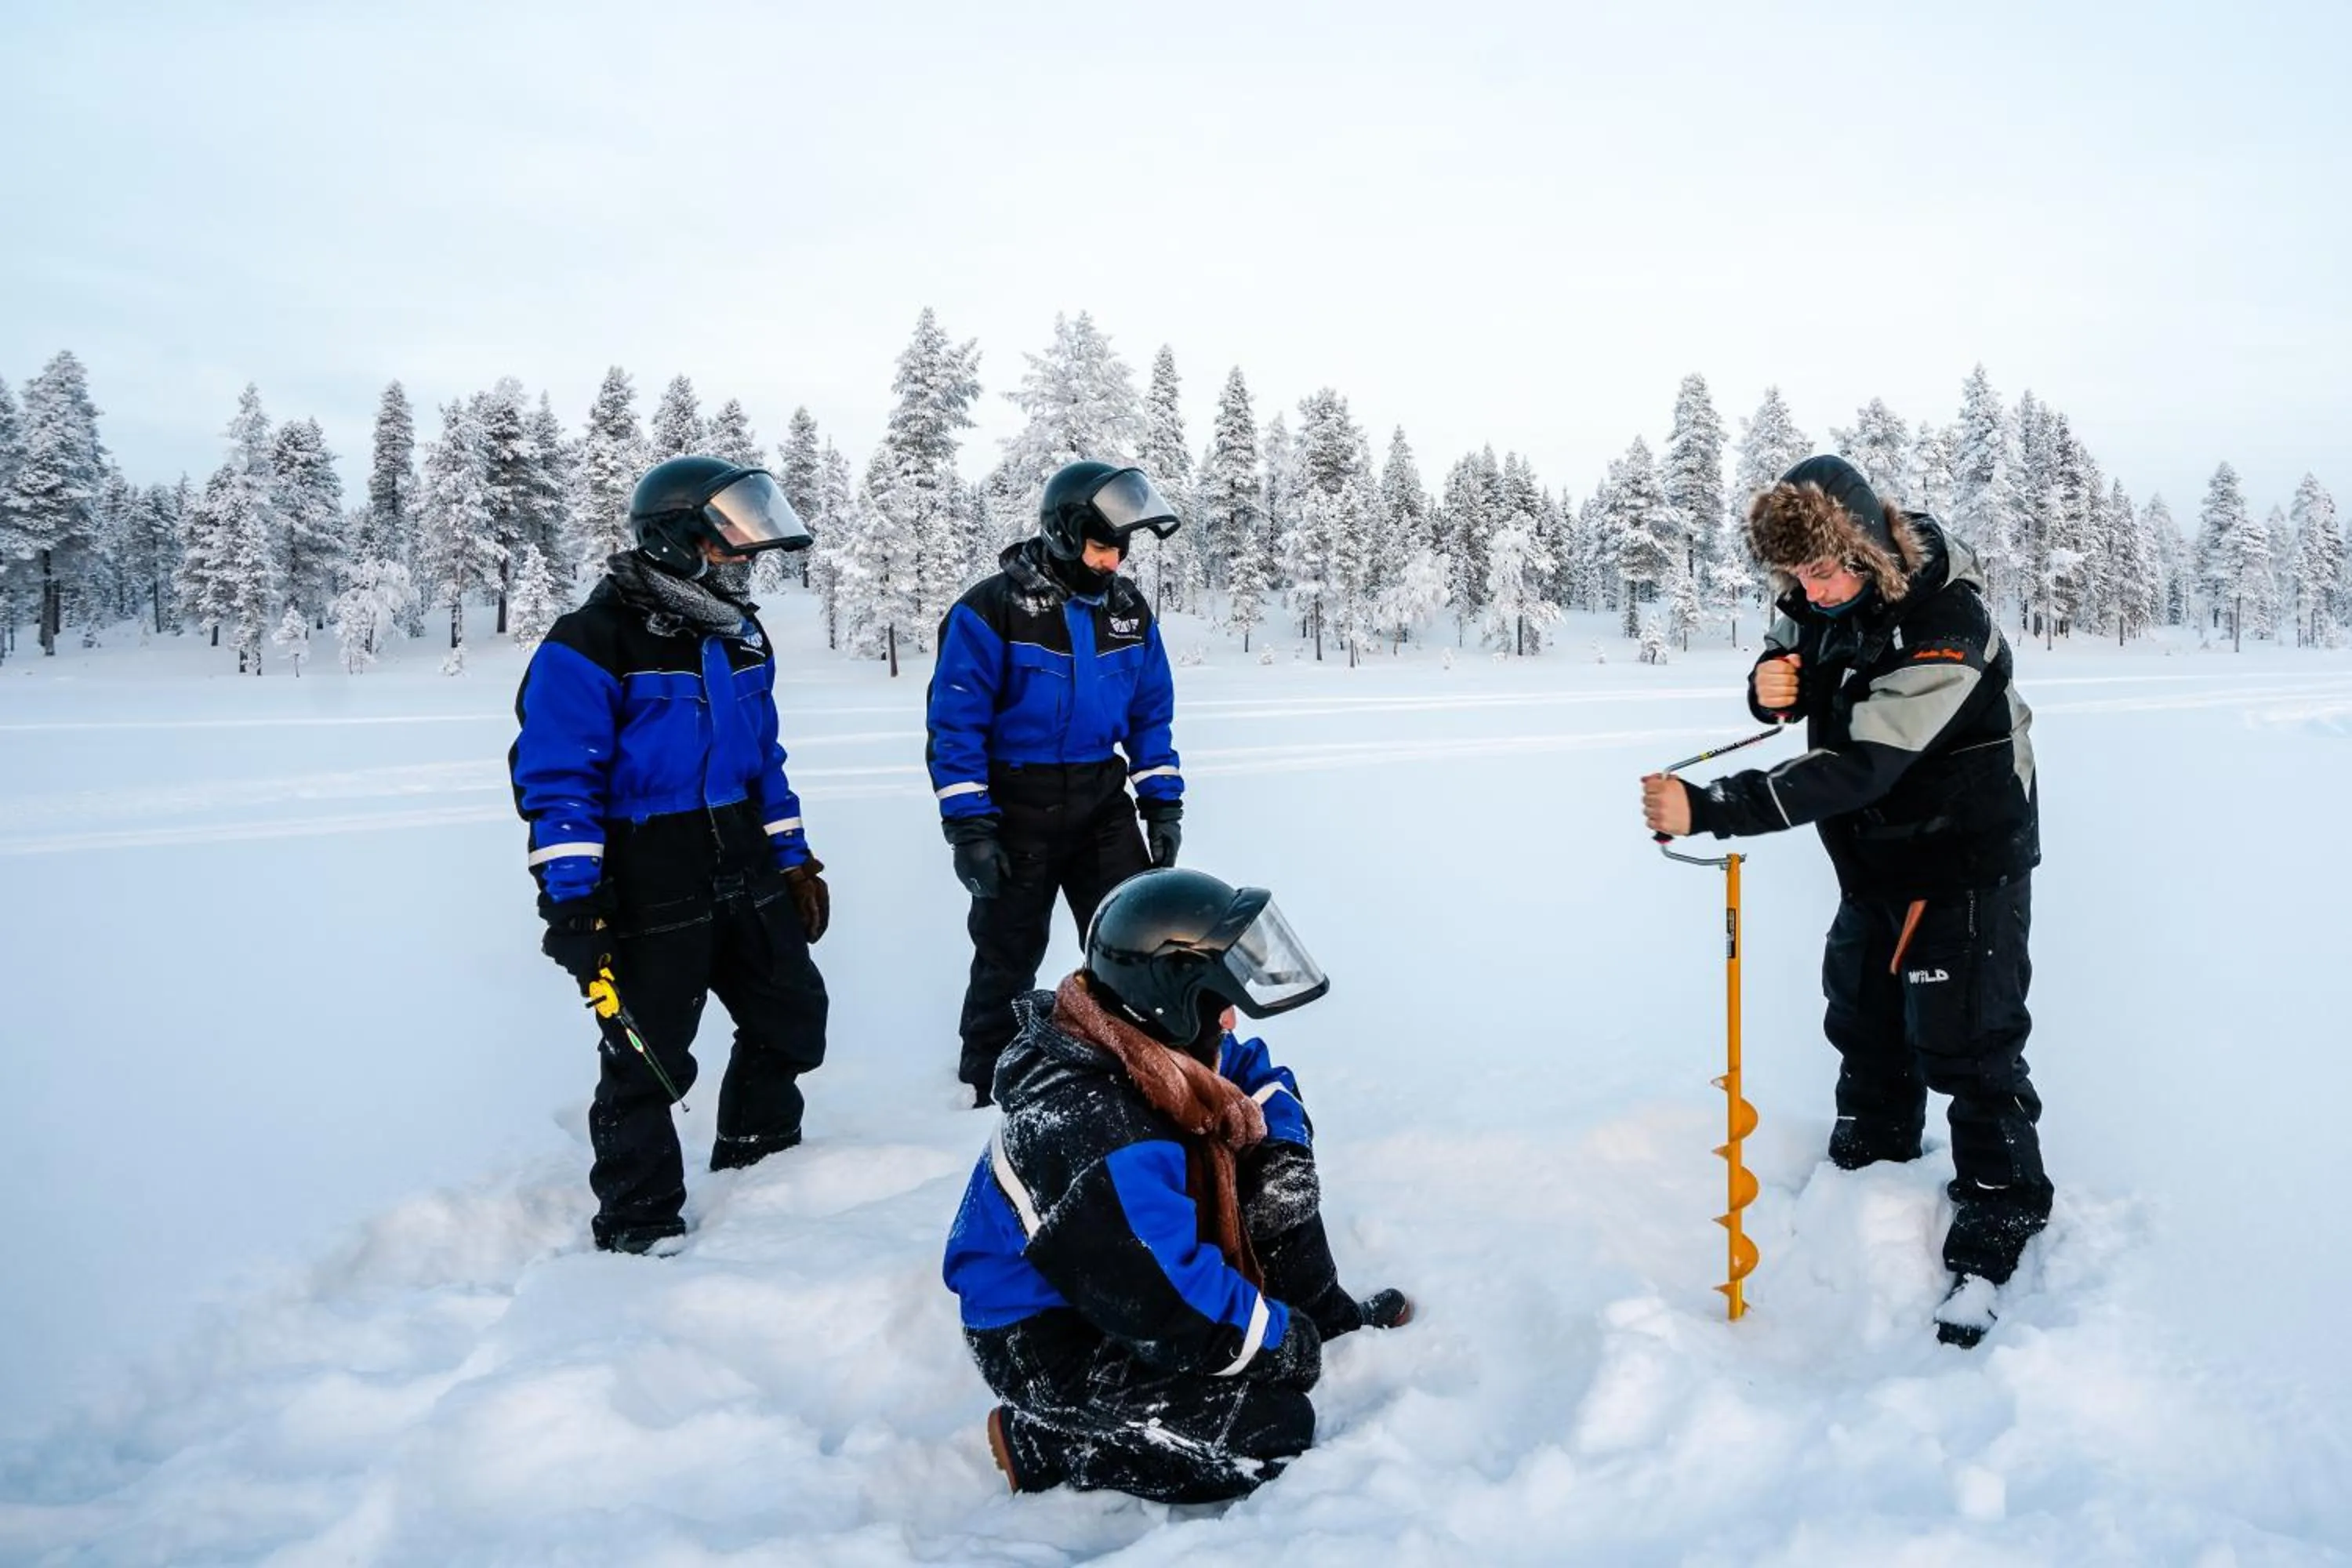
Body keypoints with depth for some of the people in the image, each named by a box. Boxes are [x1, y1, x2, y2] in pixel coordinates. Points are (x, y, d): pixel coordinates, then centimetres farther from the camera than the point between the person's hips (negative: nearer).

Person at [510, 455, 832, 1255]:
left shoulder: (740, 635, 11)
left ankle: (759, 1167, 37)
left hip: (744, 876, 8)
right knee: (648, 1060, 0)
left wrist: (792, 858, 18)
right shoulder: (592, 642, -14)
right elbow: (556, 778, -17)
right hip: (646, 885, -8)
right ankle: (640, 1226, 18)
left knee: (793, 1015, 16)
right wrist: (570, 896, -21)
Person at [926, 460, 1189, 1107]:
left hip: (1102, 804, 4)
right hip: (1017, 807, -4)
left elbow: (1151, 715, 12)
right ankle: (989, 1087, 24)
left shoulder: (1128, 610, 4)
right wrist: (968, 827, -16)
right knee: (1008, 957, 7)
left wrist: (1162, 805, 6)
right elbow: (955, 722, -13)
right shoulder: (992, 609, -13)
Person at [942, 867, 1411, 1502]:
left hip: (1131, 1274, 9)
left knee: (1273, 1178, 1)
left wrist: (1285, 1153, -5)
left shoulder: (1164, 1052, -8)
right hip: (1049, 1345, -9)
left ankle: (1326, 1315, 20)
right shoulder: (1099, 1139, -35)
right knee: (1272, 1431, -19)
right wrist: (1282, 1340, -17)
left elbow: (1259, 1079, 14)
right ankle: (1040, 1440, -6)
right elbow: (1172, 1312, -33)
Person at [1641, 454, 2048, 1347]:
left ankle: (1992, 1240, 12)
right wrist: (1769, 683, -18)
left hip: (1967, 855, -8)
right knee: (1864, 1018, 19)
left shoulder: (1943, 622, -33)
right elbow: (1788, 683, 9)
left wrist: (1710, 811, -43)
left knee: (1966, 1043, -4)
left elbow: (1854, 769, -38)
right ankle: (1867, 1177, 41)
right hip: (1874, 853, 8)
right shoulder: (1815, 597, -9)